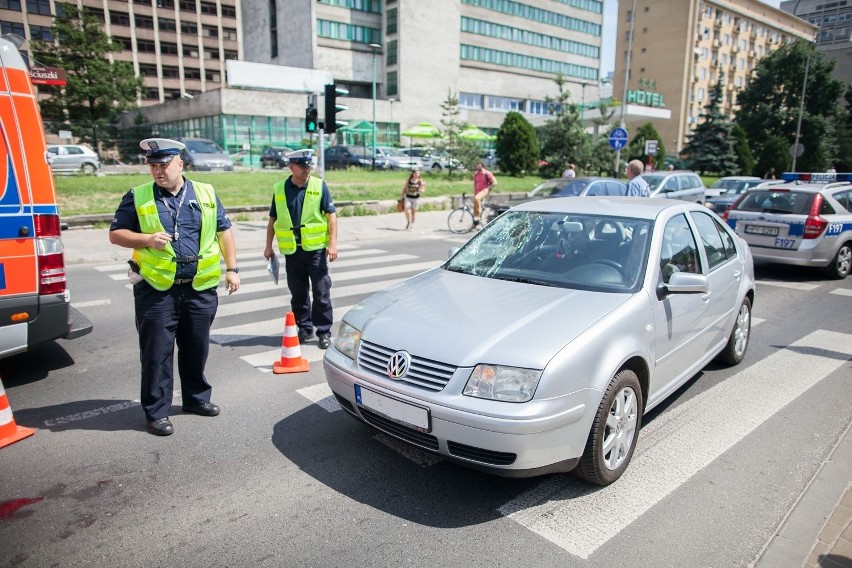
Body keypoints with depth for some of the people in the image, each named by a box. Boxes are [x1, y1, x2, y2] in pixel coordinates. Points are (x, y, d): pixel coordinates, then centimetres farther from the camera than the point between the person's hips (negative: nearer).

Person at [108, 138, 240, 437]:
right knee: (156, 352, 3)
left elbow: (224, 231, 12)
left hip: (200, 288, 2)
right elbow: (116, 234, 5)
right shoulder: (138, 197, 3)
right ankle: (157, 412, 16)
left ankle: (196, 398, 32)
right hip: (156, 289, -2)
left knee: (196, 348, 14)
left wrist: (231, 268, 6)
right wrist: (147, 239, -14)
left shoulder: (206, 193, 8)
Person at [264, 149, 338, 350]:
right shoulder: (279, 189, 5)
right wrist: (268, 246, 11)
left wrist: (333, 243, -10)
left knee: (321, 292, 0)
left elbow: (331, 215, -2)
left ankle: (324, 331, 11)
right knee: (298, 293, 11)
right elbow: (273, 219, 12)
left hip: (316, 248, -2)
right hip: (292, 250, 2)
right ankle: (304, 328, 25)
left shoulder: (319, 186, -1)